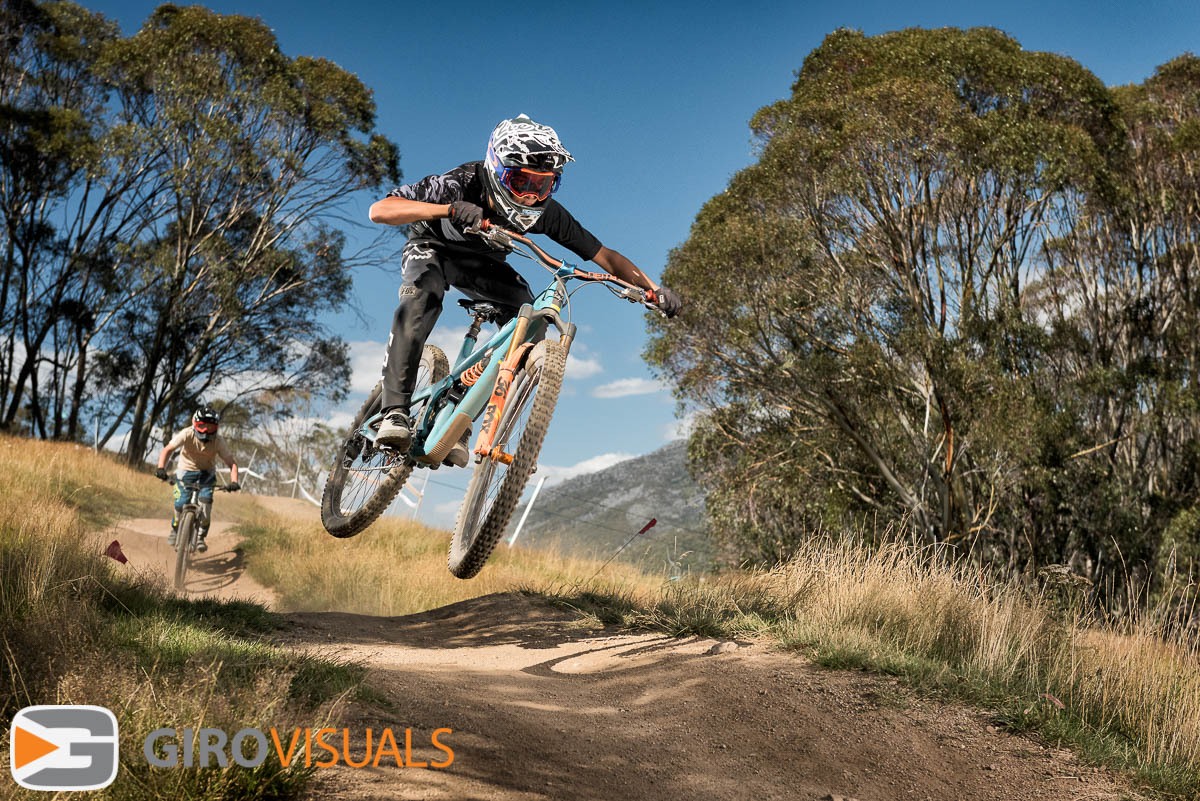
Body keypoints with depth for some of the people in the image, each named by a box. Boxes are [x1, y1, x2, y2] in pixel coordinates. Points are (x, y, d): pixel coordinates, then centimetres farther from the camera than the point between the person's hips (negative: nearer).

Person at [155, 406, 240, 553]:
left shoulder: (218, 441, -22)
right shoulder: (187, 434, -25)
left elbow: (231, 463, -21)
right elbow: (167, 450, -31)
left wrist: (234, 482, -37)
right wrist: (161, 468, -47)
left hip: (206, 473, 1)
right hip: (186, 470, 0)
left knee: (206, 502, -20)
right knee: (181, 504, -11)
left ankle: (201, 537, -3)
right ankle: (175, 531, 19)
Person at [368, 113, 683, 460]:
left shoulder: (546, 212, -27)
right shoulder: (461, 184, -37)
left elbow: (604, 256, -19)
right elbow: (379, 210, -44)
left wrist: (654, 289, -32)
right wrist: (447, 209, -58)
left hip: (483, 265, 4)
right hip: (433, 249, -3)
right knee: (423, 294, -36)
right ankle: (395, 410, -35)